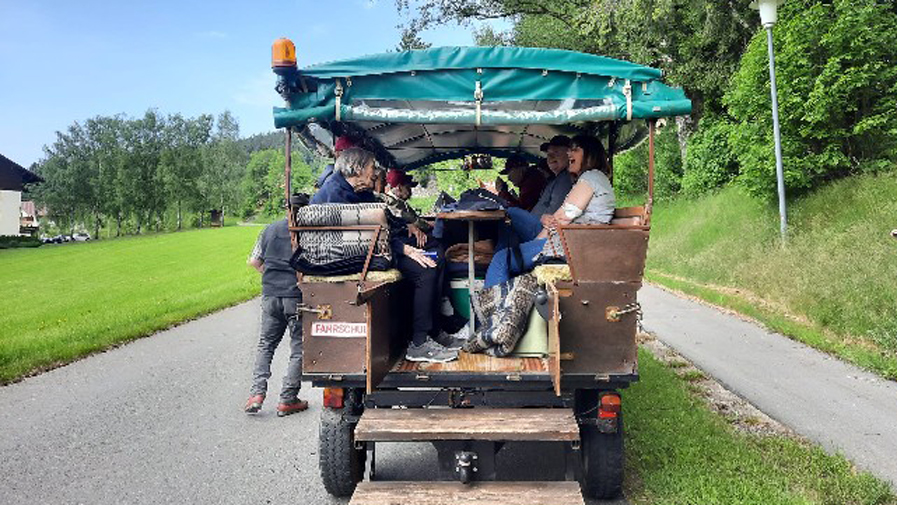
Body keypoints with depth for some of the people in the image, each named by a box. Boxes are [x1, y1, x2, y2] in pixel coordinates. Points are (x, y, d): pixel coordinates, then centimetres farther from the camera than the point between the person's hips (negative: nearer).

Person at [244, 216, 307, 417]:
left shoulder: (269, 229, 10)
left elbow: (254, 261, 14)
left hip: (270, 294, 4)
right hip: (296, 296, -4)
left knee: (265, 345, 16)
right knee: (299, 349, 5)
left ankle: (257, 393, 5)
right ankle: (288, 400, 7)